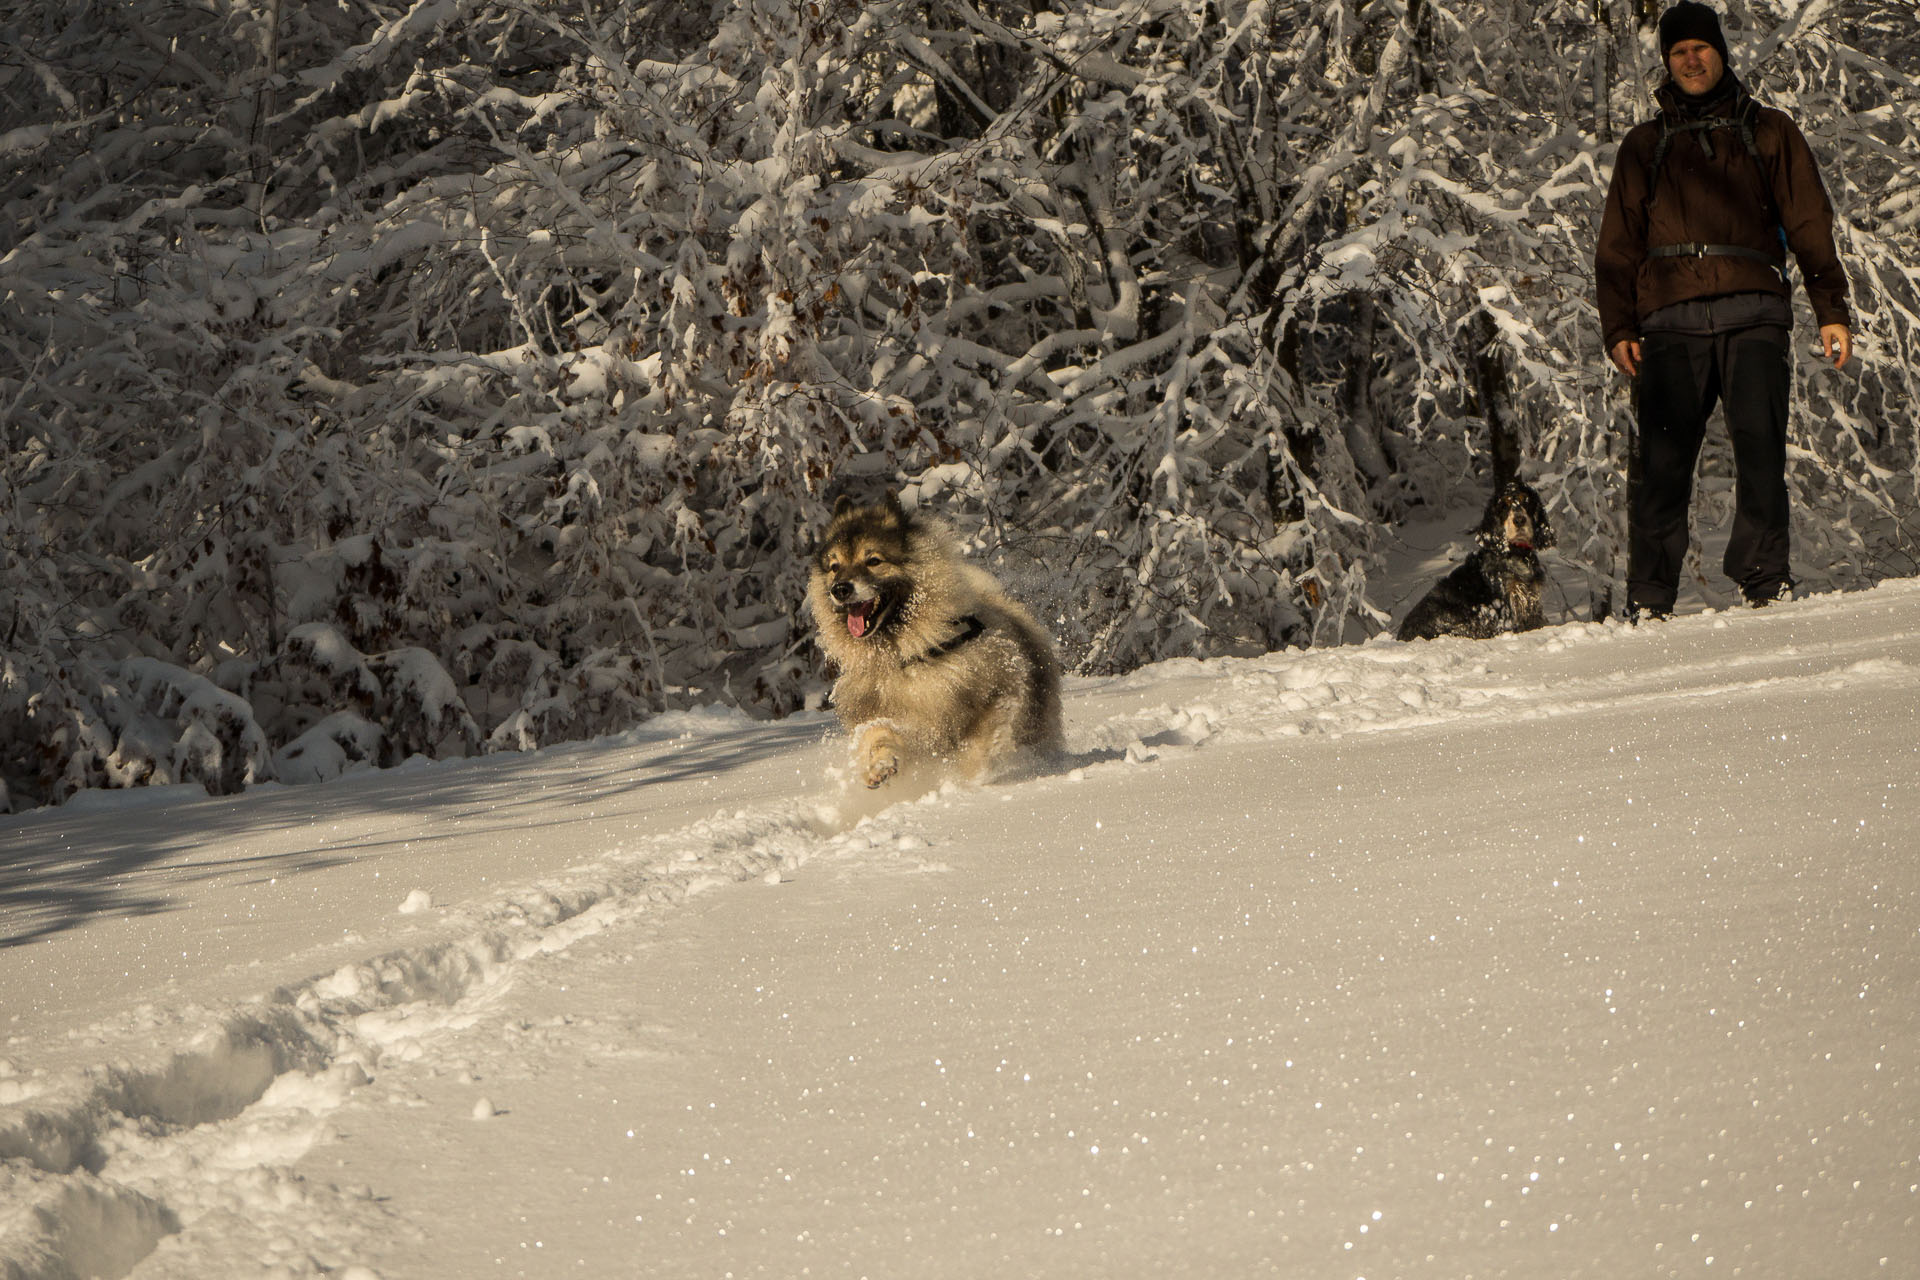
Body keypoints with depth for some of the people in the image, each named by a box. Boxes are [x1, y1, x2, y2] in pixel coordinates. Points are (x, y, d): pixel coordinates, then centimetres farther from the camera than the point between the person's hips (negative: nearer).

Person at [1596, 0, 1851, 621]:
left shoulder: (1768, 132, 19)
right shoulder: (1645, 145, 21)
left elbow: (1809, 226, 14)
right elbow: (1617, 244, 17)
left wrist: (1831, 310, 2)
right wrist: (1618, 328, 4)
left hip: (1752, 313, 0)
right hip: (1672, 320, 0)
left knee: (1760, 443, -14)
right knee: (1662, 459, -8)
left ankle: (1764, 581, -11)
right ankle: (1649, 601, -6)